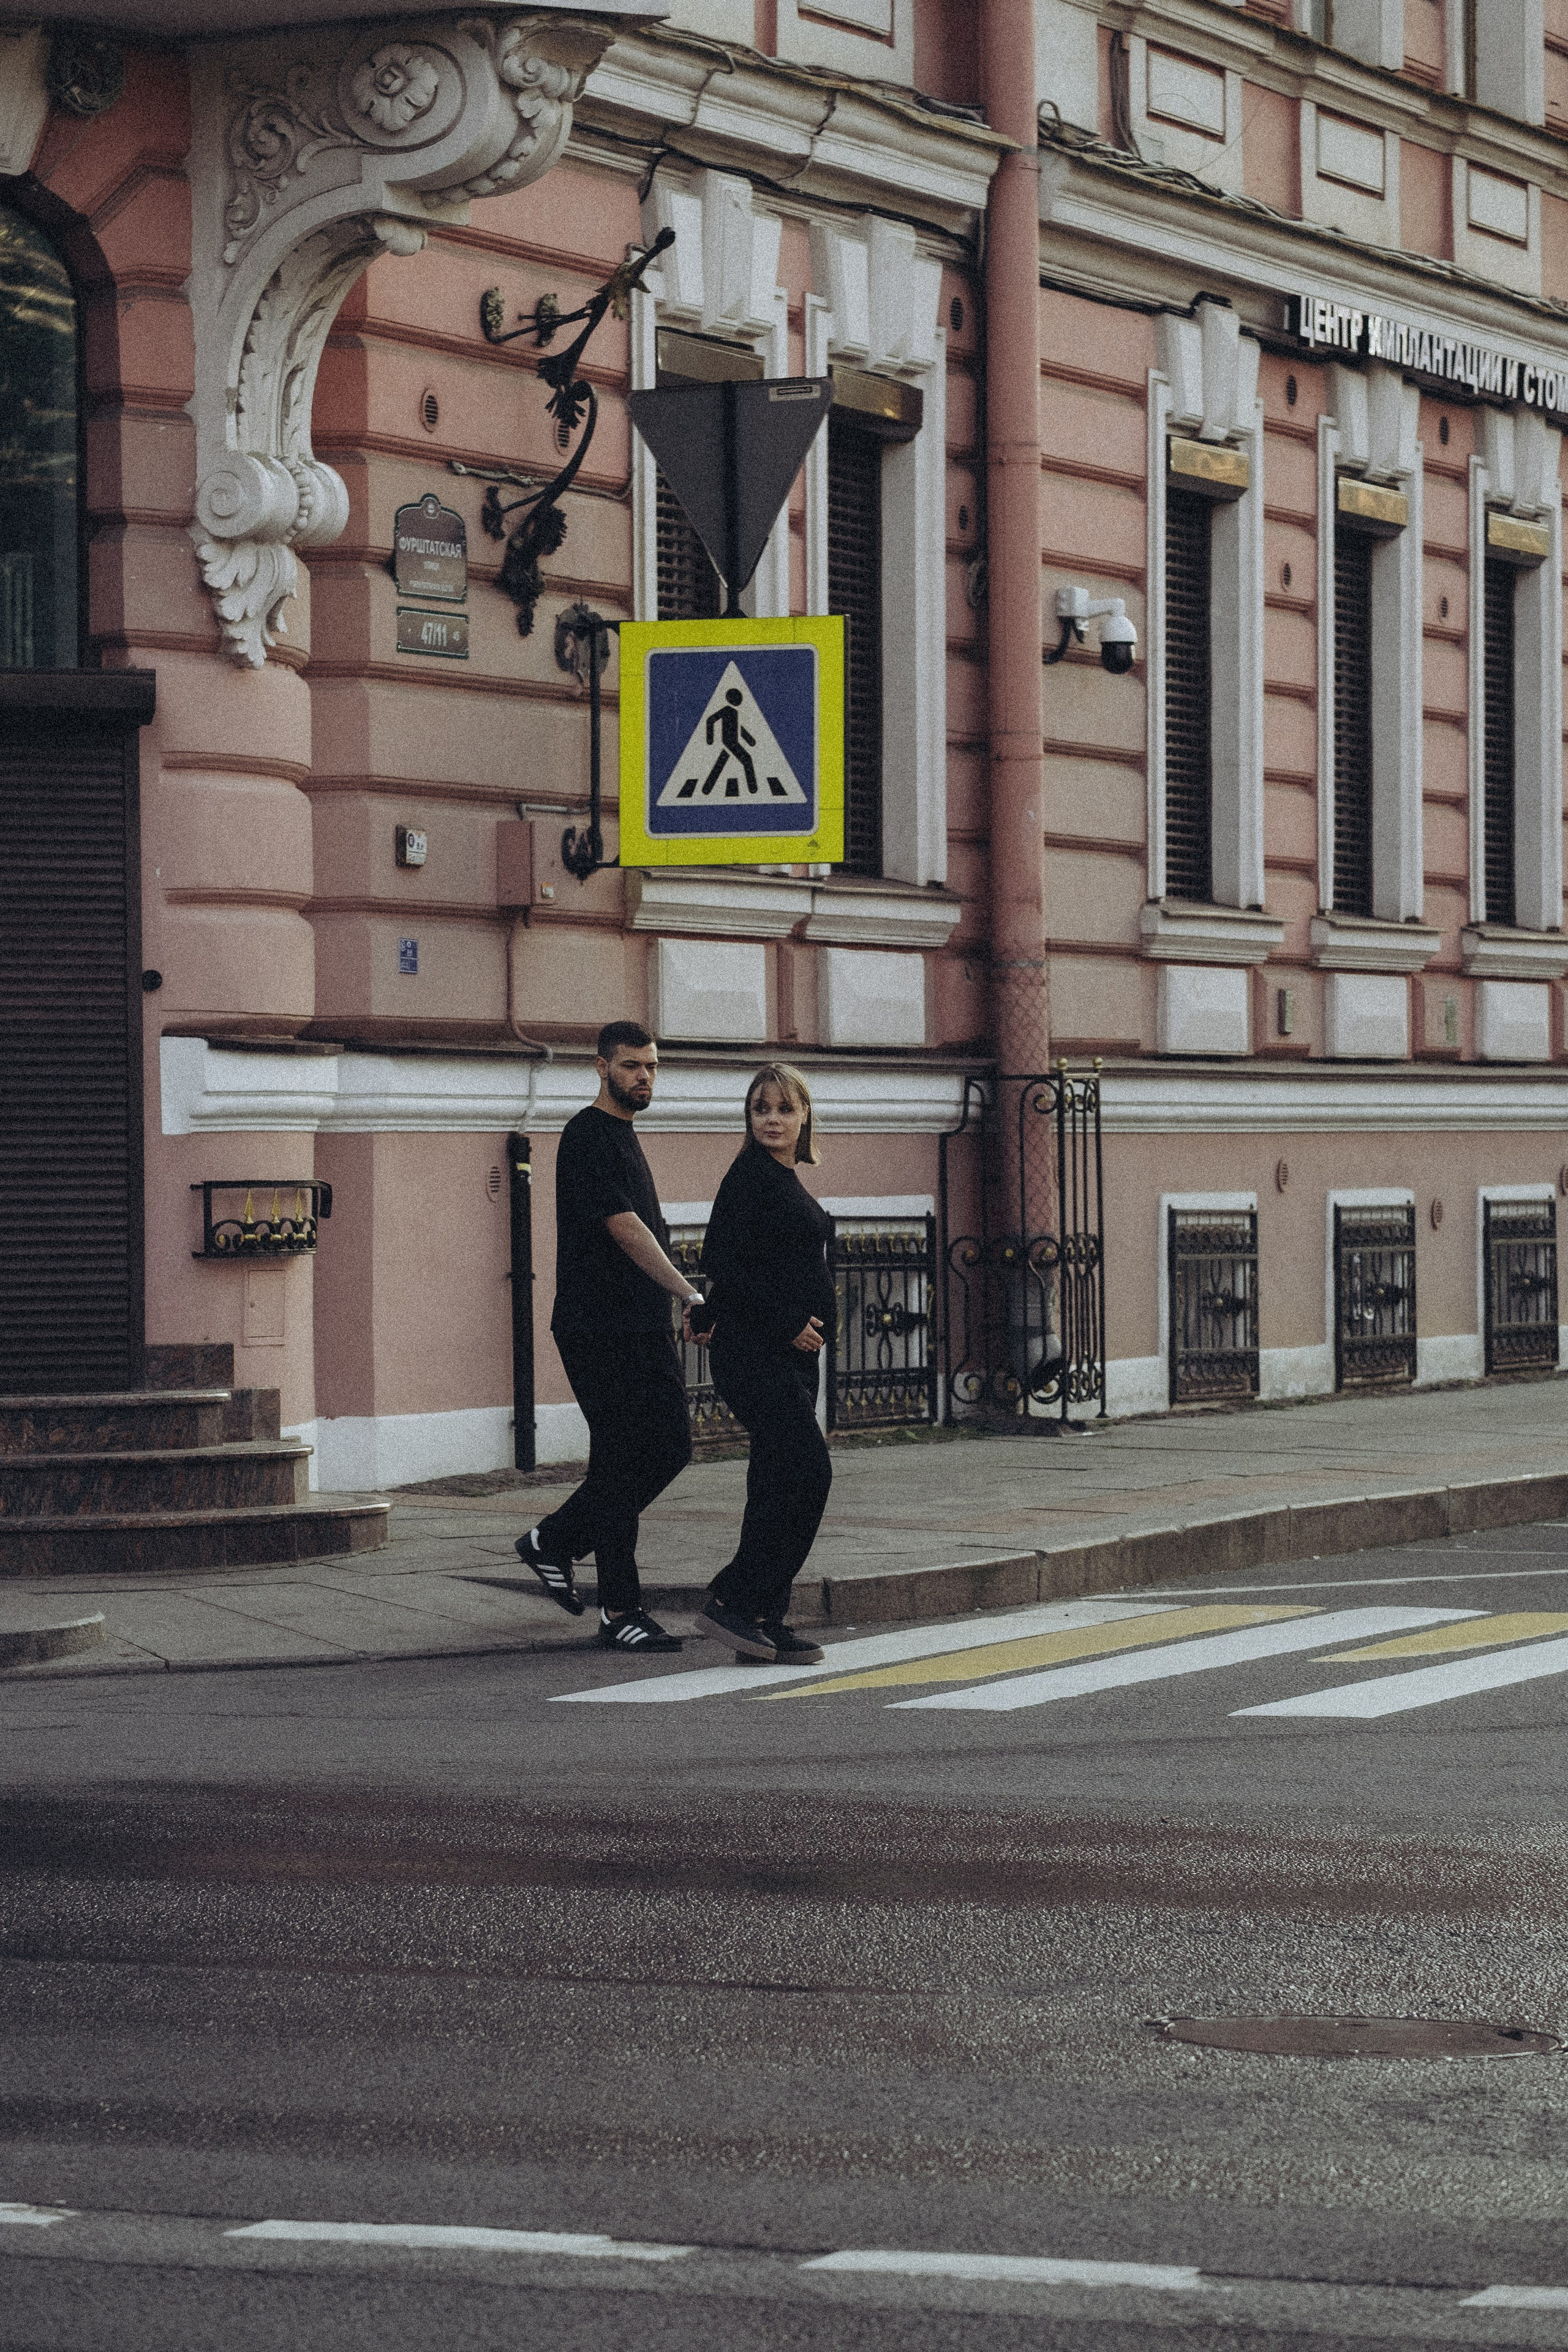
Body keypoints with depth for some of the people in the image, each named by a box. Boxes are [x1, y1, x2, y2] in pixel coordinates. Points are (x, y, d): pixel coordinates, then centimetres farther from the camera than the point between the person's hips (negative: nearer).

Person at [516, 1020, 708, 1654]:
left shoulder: (622, 1136, 19)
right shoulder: (588, 1137, -12)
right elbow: (624, 1229, -21)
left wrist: (676, 1301, 23)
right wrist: (691, 1295, -26)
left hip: (644, 1327, 9)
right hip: (599, 1332, -9)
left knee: (671, 1447, 8)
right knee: (621, 1460, -7)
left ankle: (555, 1541, 21)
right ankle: (620, 1613, -2)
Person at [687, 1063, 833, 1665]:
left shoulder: (786, 1180, 17)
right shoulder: (751, 1175, -11)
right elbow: (725, 1261, -19)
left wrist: (710, 1315, 16)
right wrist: (787, 1322, -18)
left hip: (790, 1353, 9)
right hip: (756, 1351, -9)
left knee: (779, 1481, 7)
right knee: (807, 1472, -14)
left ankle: (763, 1622, 9)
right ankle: (731, 1601, -10)